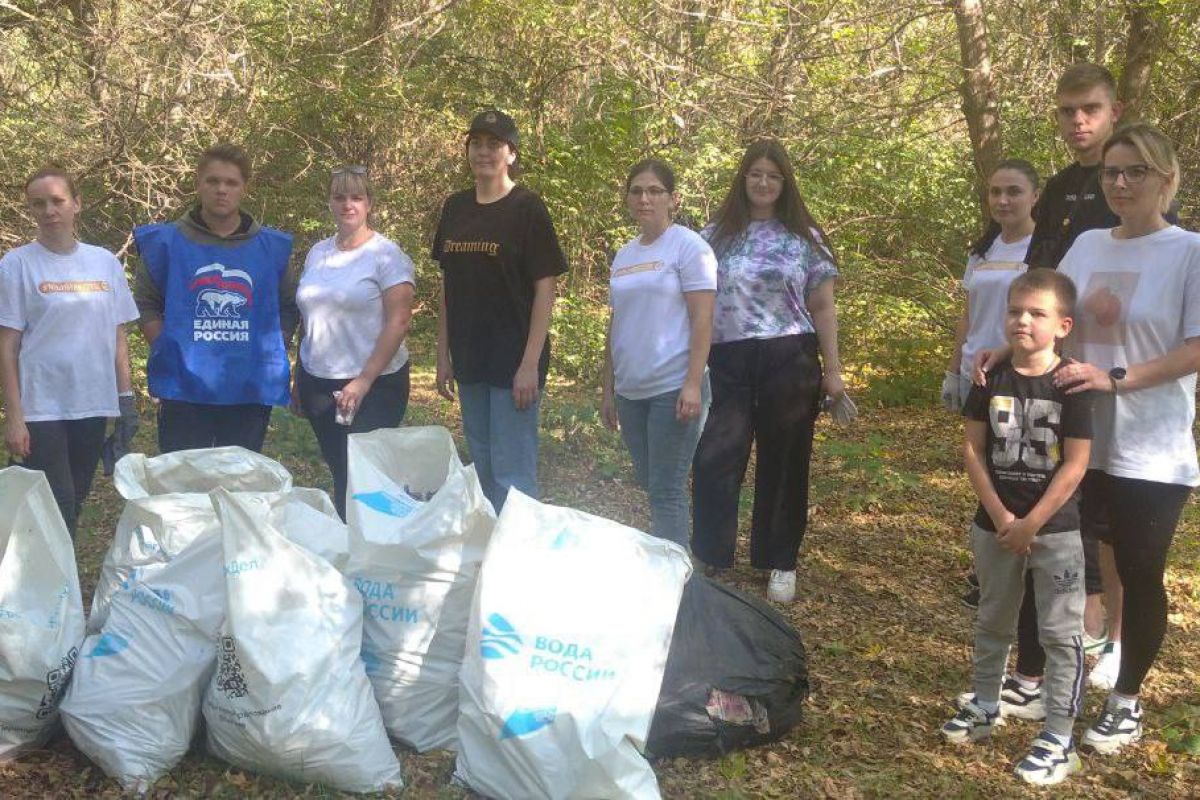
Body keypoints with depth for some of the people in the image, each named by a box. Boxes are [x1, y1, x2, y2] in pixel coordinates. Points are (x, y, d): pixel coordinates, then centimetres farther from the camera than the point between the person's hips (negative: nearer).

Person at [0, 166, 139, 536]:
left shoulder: (105, 262, 6)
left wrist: (126, 398, 5)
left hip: (94, 405, 4)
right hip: (41, 408, -3)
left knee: (76, 500, 12)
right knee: (55, 508, -4)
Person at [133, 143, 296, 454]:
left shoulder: (271, 247, 6)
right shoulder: (167, 242, 2)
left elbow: (288, 307, 11)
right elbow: (146, 302, 5)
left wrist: (272, 353, 1)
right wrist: (168, 349, -6)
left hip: (251, 390, 2)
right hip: (184, 391, -1)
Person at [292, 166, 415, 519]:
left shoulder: (386, 254, -7)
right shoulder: (318, 252, 10)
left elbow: (399, 321, -13)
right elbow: (308, 320, 17)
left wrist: (364, 381, -17)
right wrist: (298, 378, 15)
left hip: (373, 385, -5)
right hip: (318, 383, 5)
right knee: (339, 473, 9)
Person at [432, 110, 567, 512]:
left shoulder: (527, 209, -7)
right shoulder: (455, 208, 9)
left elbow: (545, 289, -10)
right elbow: (448, 286, 14)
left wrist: (531, 363, -16)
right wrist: (443, 355, 11)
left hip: (513, 360, -6)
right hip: (470, 360, 6)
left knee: (512, 472, -3)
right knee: (482, 467, 15)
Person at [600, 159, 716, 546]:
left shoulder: (688, 246, -4)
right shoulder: (624, 255, 14)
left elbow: (702, 320, -11)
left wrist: (693, 385, -18)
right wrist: (607, 390, 15)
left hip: (673, 389, -6)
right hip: (630, 391, 6)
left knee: (667, 492, -5)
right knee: (649, 486, 12)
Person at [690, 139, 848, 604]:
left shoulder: (804, 237, 7)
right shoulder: (716, 235, 8)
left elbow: (822, 308, 6)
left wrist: (833, 370, 1)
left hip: (788, 362, 0)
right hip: (727, 363, 1)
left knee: (783, 464, 7)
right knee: (714, 461, -7)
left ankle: (781, 563, 21)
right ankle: (711, 562, 5)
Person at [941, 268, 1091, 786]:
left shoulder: (1070, 384, -11)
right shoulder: (992, 379, -1)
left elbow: (1075, 464, -13)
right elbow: (973, 449, 0)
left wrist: (1031, 523, -14)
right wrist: (998, 514, -9)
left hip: (1055, 529, -4)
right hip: (995, 524, 4)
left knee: (1061, 633, 2)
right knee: (993, 623, 19)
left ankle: (1059, 739, 11)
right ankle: (984, 708, 36)